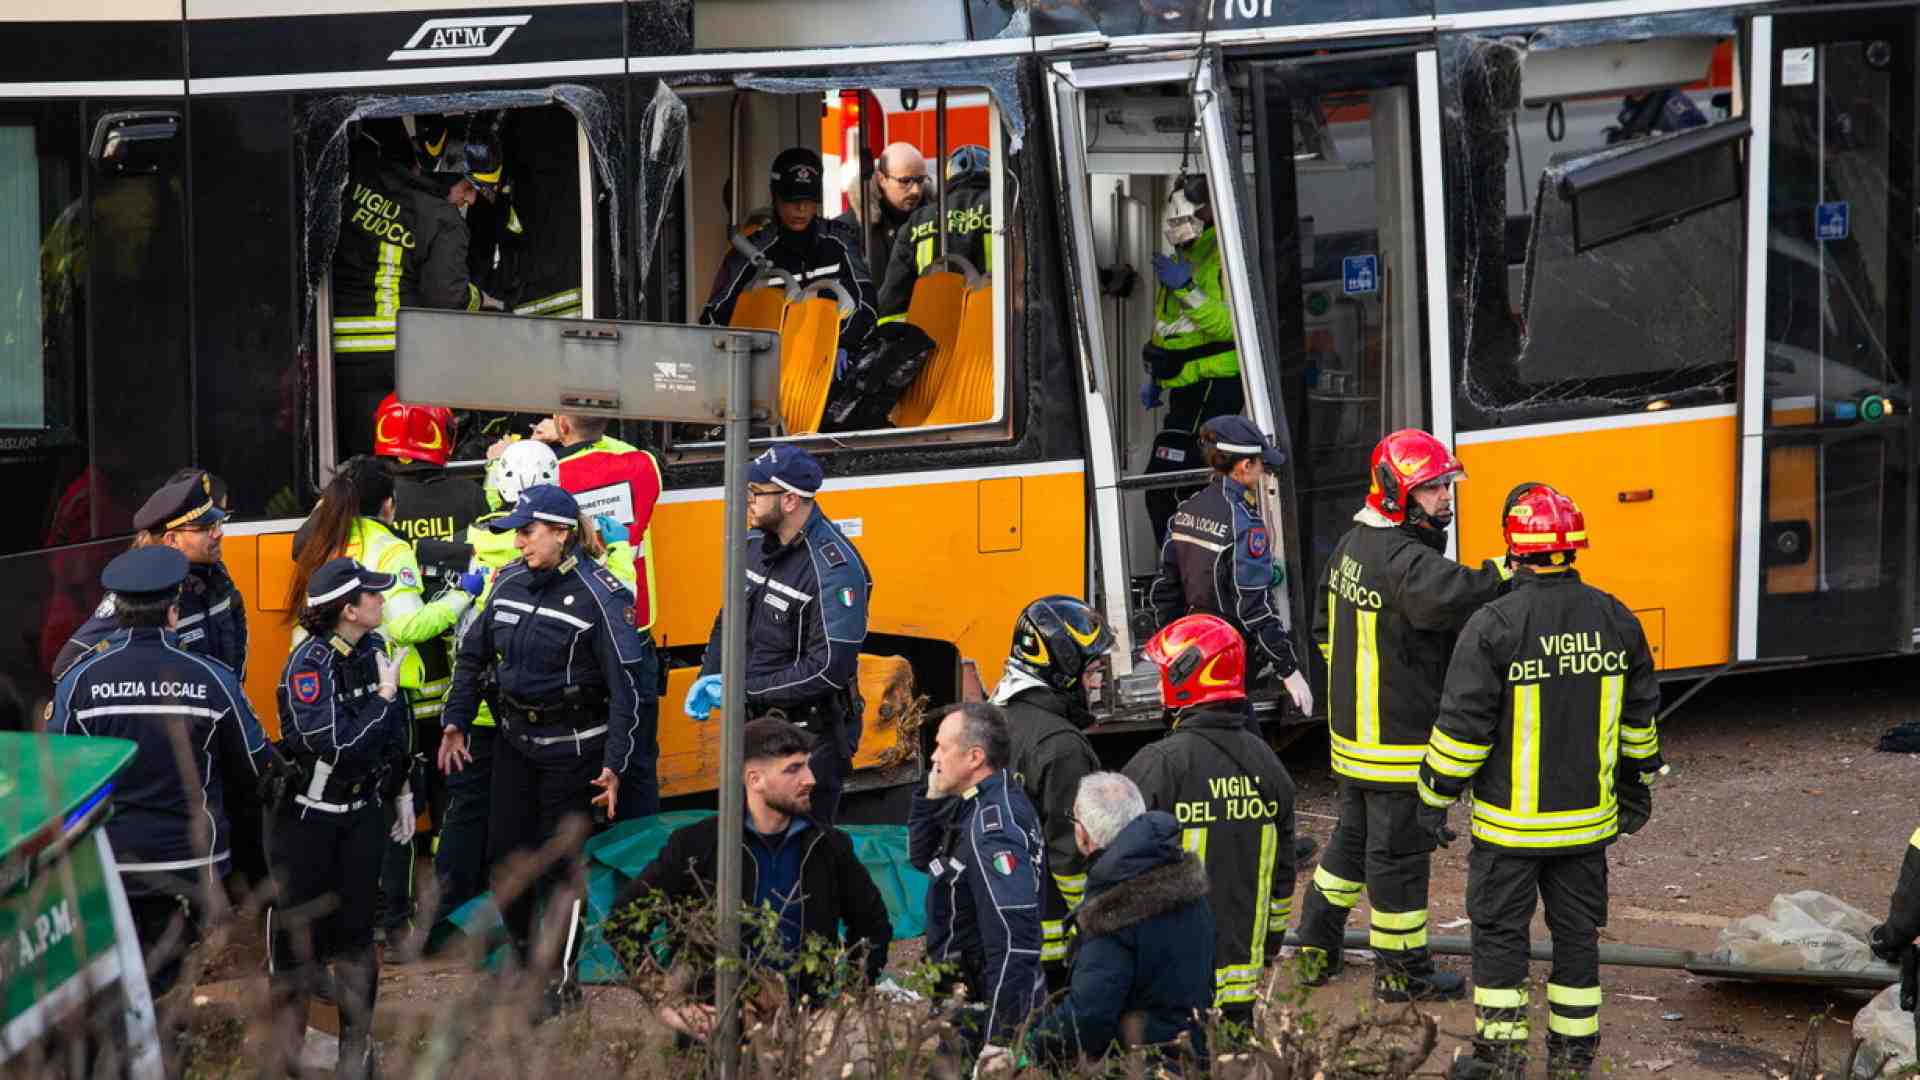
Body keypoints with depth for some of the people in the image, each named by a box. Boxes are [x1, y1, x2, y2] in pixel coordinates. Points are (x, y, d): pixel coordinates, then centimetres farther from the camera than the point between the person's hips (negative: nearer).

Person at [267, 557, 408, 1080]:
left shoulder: (374, 649, 2)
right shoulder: (309, 663, -21)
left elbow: (395, 732, 14)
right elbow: (334, 743, -28)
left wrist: (401, 793, 17)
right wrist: (383, 694, -22)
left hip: (364, 811, 6)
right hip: (309, 815, -6)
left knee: (356, 925, 10)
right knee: (297, 926, 3)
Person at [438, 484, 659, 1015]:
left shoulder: (599, 595, -16)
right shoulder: (510, 582, 2)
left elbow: (629, 686, -16)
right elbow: (473, 655, 15)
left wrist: (615, 767, -19)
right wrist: (455, 725, 9)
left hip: (572, 747, -6)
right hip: (515, 739, 6)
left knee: (559, 862, 0)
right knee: (506, 852, 7)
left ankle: (562, 984, 12)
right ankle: (527, 965, 26)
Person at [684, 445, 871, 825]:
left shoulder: (834, 569, -22)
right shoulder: (755, 544, 3)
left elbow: (828, 669, -26)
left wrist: (746, 690, -21)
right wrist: (709, 678, 1)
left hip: (810, 738, -8)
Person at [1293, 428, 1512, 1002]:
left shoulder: (1352, 546, 8)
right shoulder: (1405, 560, -24)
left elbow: (1325, 626, 20)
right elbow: (1444, 598, -46)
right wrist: (1503, 572, -43)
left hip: (1352, 732, 10)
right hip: (1400, 740, -10)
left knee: (1353, 835, 23)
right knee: (1400, 850, 2)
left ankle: (1315, 945, 31)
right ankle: (1402, 970, 12)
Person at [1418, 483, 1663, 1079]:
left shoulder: (1493, 627, -18)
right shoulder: (1614, 620, -1)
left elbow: (1463, 723, -15)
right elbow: (1639, 716, 10)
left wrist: (1436, 796, -3)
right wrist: (1637, 785, 24)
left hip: (1511, 821, -4)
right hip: (1589, 815, 4)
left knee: (1500, 931, 8)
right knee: (1576, 930, 14)